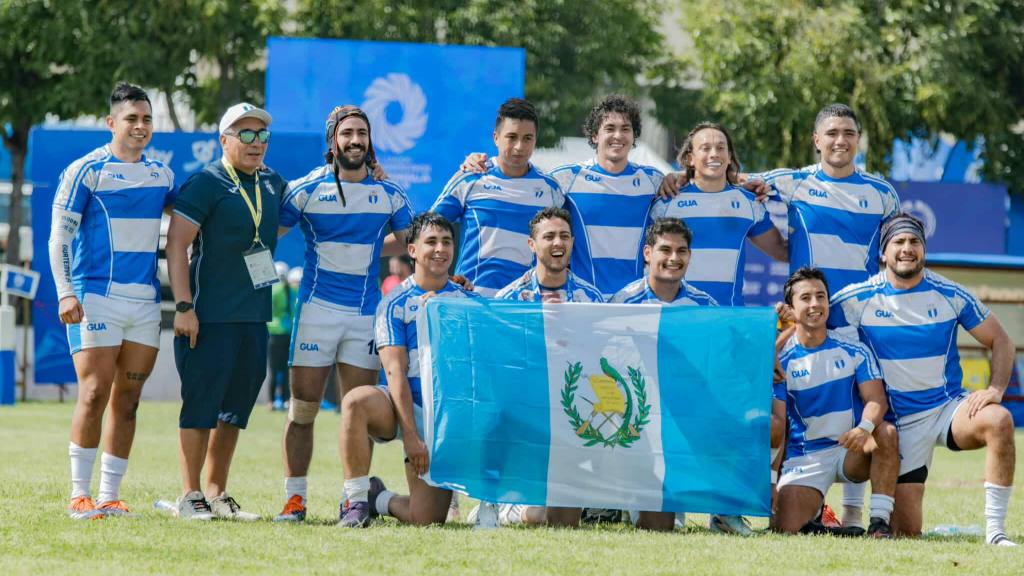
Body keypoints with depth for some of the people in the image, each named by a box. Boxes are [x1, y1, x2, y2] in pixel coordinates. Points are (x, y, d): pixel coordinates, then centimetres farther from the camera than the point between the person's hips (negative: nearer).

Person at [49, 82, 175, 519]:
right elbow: (59, 236, -4)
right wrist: (66, 292, -14)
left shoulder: (161, 175, 13)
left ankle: (110, 496, 9)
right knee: (95, 394, -10)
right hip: (97, 298, -5)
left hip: (145, 300, 5)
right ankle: (80, 495, -3)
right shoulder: (86, 170, -3)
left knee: (127, 400, 4)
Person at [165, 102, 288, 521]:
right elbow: (176, 244, -12)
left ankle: (217, 494, 17)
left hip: (255, 316, 7)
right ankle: (190, 497, -1)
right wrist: (184, 306, -18)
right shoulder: (206, 184, -8)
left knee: (235, 408, 9)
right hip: (210, 315, -7)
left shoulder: (273, 185, 12)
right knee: (202, 404, -6)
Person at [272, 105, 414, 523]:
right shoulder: (306, 189, 0)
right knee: (302, 408, -3)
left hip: (367, 312, 2)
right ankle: (294, 499, 1)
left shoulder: (389, 194, 7)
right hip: (317, 307, -2)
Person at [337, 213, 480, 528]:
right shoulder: (395, 304, 0)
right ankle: (357, 500, -20)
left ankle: (380, 500, 24)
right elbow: (395, 372, -9)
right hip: (406, 407, -2)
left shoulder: (469, 301, 9)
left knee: (425, 519, -12)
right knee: (357, 400, -37)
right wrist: (411, 437, -19)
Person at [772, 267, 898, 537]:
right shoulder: (781, 361, -2)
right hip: (805, 457, 0)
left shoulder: (854, 351, 2)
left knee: (886, 433, -32)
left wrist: (865, 428, -32)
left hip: (851, 451, 1)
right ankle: (814, 513, 19)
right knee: (785, 528, -20)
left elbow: (876, 399, -8)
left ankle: (879, 522, -26)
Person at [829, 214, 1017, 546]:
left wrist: (996, 389, -12)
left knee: (999, 420, -35)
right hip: (900, 422, -1)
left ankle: (995, 531, -27)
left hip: (950, 406, 1)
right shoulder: (857, 299, -4)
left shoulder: (949, 295, -2)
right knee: (905, 532, -7)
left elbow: (1000, 341, 4)